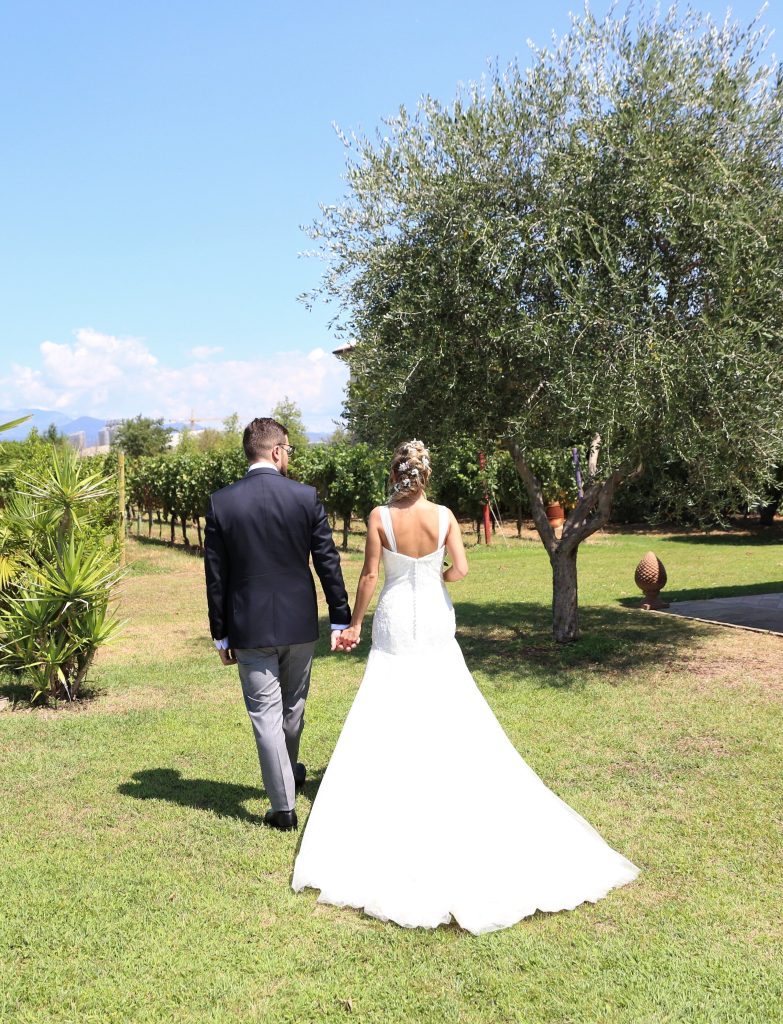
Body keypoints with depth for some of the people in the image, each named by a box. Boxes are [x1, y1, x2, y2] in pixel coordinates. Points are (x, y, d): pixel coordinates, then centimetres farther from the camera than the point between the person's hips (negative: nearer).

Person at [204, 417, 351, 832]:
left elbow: (215, 575, -3)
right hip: (300, 624, 2)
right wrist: (340, 618, 4)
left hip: (249, 627, -1)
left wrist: (220, 634, 5)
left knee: (265, 714, 5)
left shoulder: (221, 502, -7)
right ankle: (290, 771, 46)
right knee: (293, 705, 22)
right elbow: (327, 562, -5)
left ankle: (283, 805, 9)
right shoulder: (306, 497, -8)